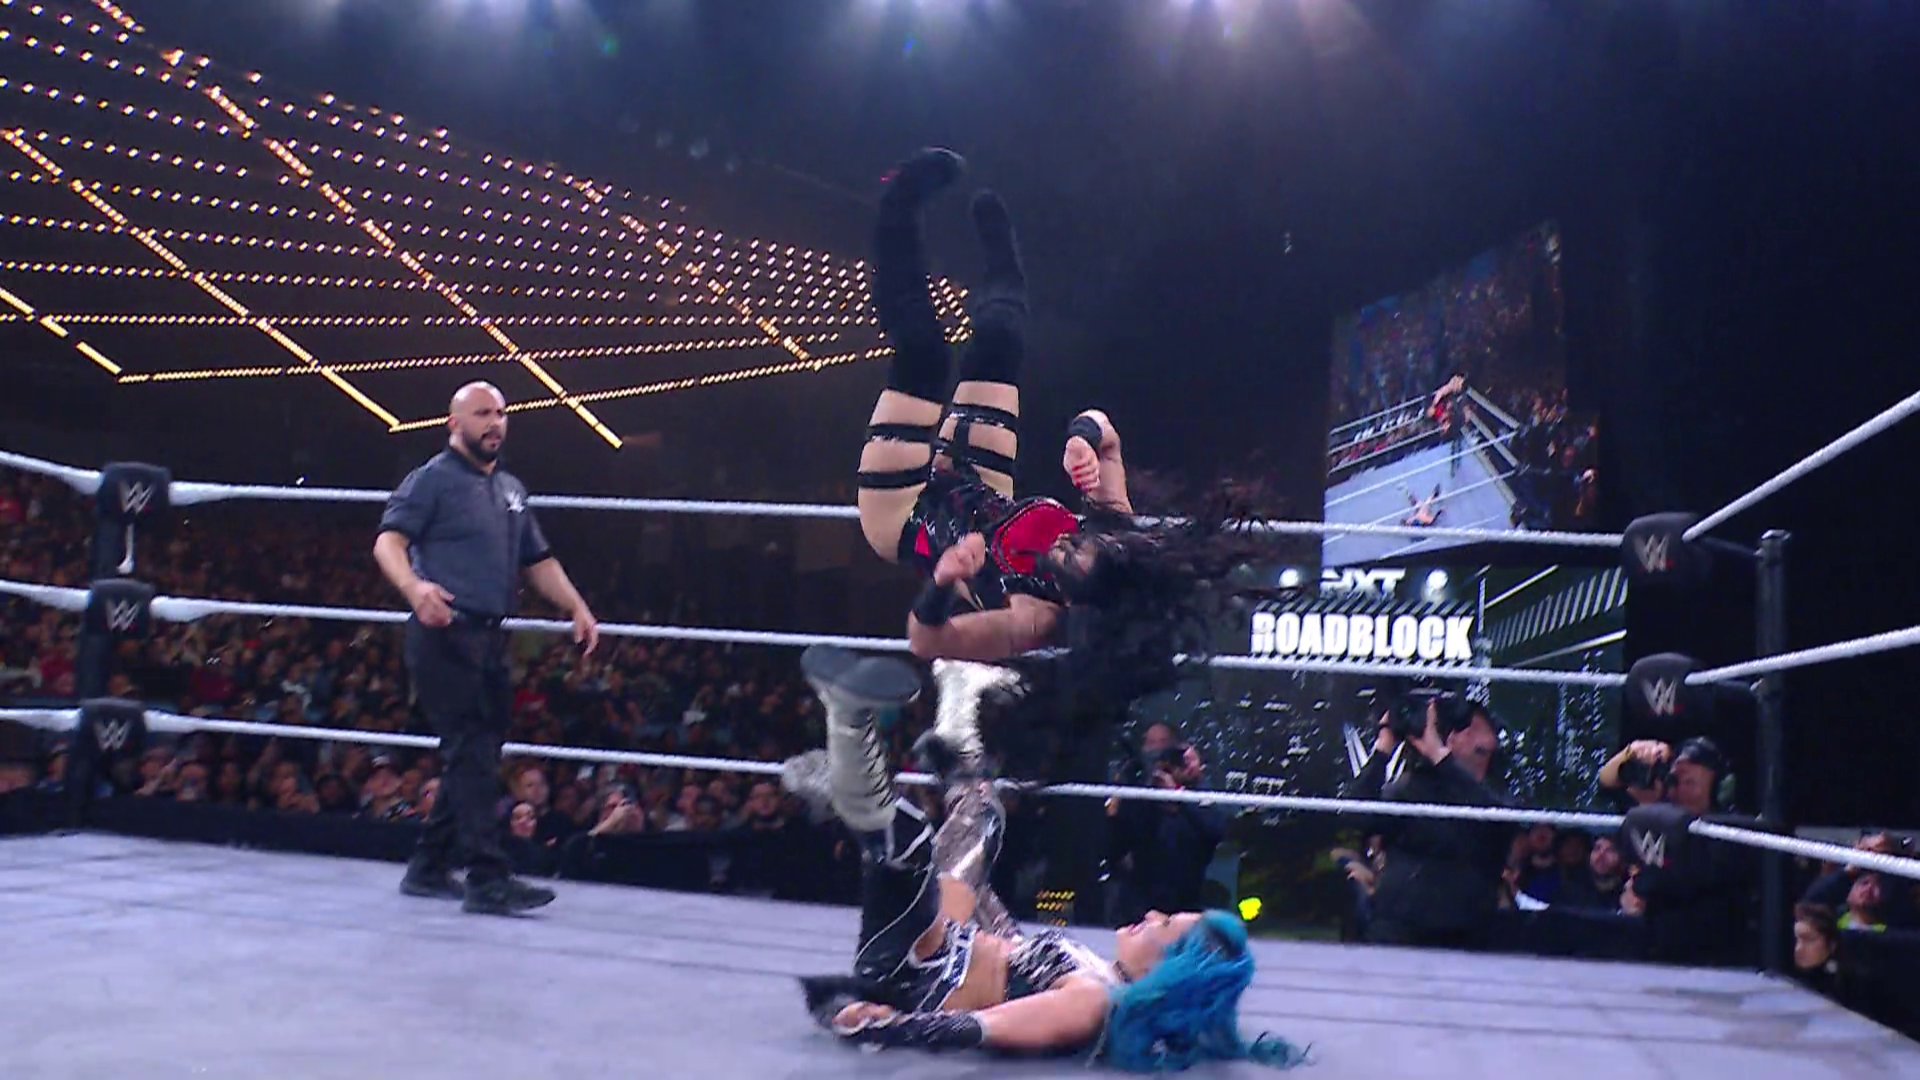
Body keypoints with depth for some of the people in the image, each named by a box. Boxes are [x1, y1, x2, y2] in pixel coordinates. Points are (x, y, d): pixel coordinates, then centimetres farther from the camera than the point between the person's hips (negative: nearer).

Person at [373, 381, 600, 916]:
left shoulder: (511, 490, 21)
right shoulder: (433, 478, -1)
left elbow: (539, 562, 25)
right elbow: (388, 541, -12)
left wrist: (578, 609, 11)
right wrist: (414, 587, -32)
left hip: (491, 640, 8)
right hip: (445, 635, -8)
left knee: (478, 756, 11)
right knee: (471, 753, -11)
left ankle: (429, 868, 22)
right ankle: (488, 877, -11)